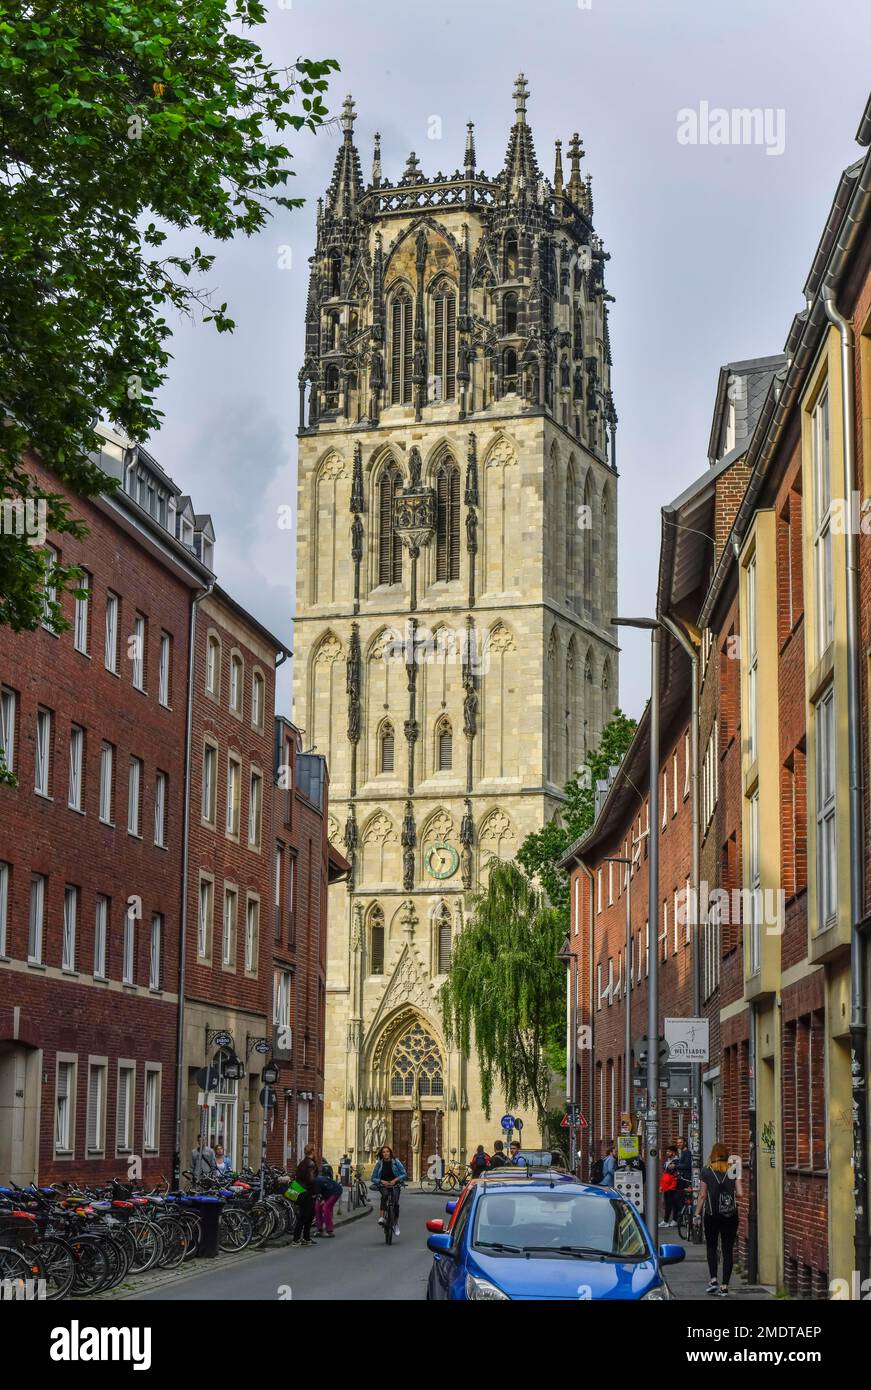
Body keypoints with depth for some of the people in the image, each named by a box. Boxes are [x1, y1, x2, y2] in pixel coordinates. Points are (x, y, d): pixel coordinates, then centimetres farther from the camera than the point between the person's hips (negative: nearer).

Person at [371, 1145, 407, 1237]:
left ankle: (396, 1224, 3)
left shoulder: (395, 1162, 0)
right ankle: (381, 1217, -39)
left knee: (396, 1203, -18)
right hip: (383, 1186, 0)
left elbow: (404, 1174, -1)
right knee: (384, 1195, -34)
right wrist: (382, 1181, -14)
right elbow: (373, 1178, 3)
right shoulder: (379, 1164, 3)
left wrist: (395, 1180, -16)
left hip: (395, 1185, 0)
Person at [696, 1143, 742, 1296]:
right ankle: (725, 1285, 3)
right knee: (728, 1250, 6)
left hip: (712, 1216, -1)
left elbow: (702, 1195, -4)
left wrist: (697, 1213, 5)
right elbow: (740, 1194, -6)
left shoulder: (707, 1171, -3)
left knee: (711, 1247, 14)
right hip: (730, 1215, 1)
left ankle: (713, 1279, -1)